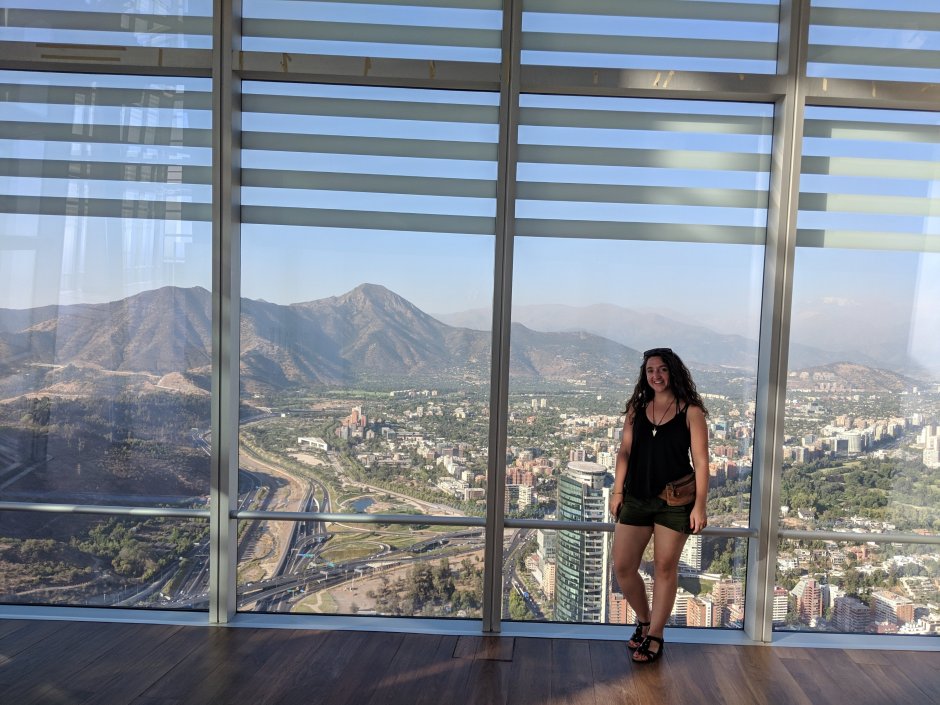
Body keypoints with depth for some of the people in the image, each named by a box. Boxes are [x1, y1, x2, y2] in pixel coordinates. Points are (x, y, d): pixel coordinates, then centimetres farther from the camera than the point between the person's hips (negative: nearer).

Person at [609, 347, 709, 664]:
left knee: (665, 568, 5)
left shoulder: (691, 412, -4)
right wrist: (617, 491, 3)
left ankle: (655, 636, 21)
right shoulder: (636, 408, 7)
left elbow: (700, 461, -5)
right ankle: (644, 620, 29)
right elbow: (624, 451, 9)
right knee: (623, 567, 4)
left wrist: (699, 505, -10)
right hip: (636, 498, 4)